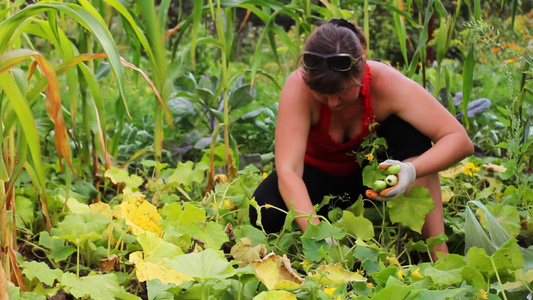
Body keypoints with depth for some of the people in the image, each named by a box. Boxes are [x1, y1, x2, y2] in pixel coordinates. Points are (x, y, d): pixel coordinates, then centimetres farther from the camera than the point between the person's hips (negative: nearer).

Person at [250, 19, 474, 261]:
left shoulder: (386, 83, -30)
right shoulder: (299, 87, -32)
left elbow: (460, 140, -30)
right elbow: (288, 170, -37)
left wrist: (413, 170, -49)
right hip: (322, 175, 0)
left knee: (408, 127, -30)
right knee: (267, 212, -31)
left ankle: (438, 251, -28)